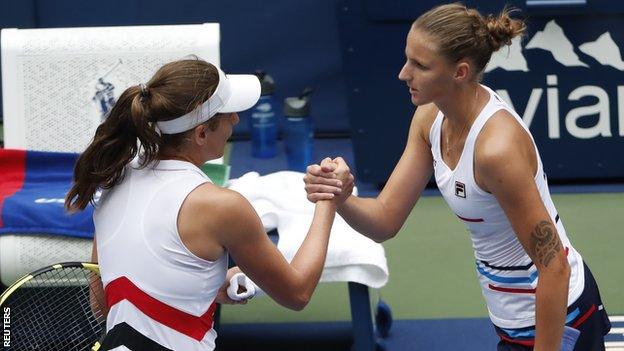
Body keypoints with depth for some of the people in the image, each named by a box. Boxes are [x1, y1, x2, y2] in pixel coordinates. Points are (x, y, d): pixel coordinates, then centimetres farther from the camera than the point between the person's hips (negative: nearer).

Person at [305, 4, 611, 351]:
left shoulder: (497, 146, -31)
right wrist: (341, 198, -24)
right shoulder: (431, 118, -6)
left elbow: (553, 264, -26)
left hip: (551, 315, -8)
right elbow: (385, 220, -4)